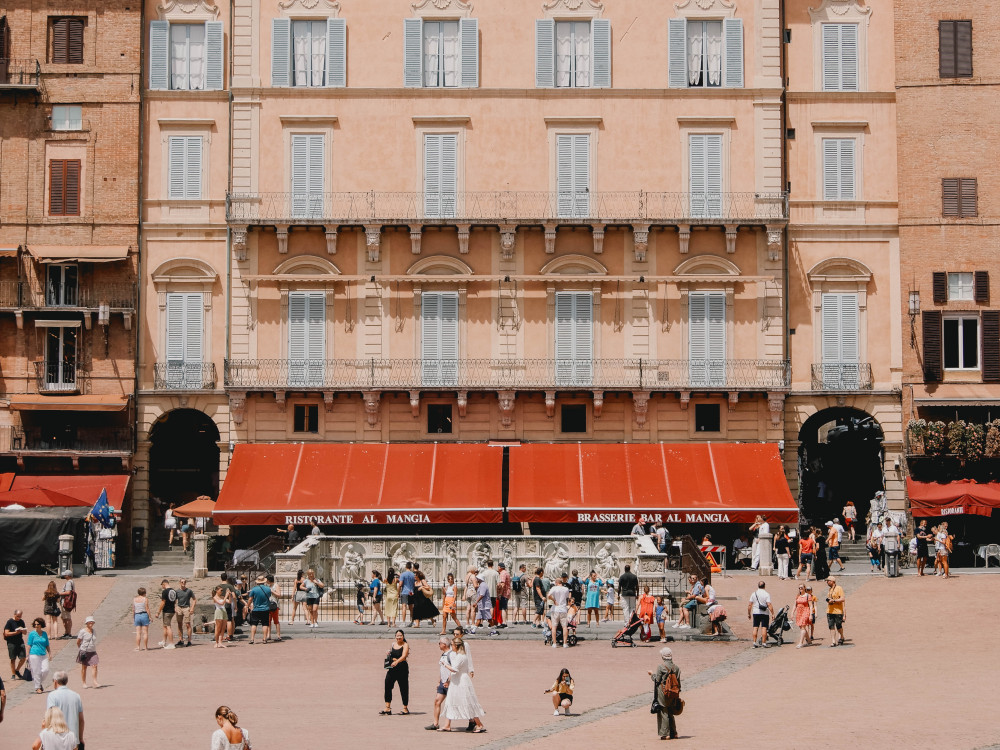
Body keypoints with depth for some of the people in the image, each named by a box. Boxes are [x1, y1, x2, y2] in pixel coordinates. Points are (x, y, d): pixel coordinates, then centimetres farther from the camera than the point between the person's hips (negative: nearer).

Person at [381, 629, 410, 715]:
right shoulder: (393, 644, 12)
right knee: (387, 686, -5)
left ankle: (405, 708, 14)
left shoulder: (405, 645, -4)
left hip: (402, 668, -5)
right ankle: (388, 708, -1)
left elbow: (403, 656, -20)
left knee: (403, 688, 1)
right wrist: (387, 655, 1)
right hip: (392, 668, 5)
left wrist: (396, 661, -37)